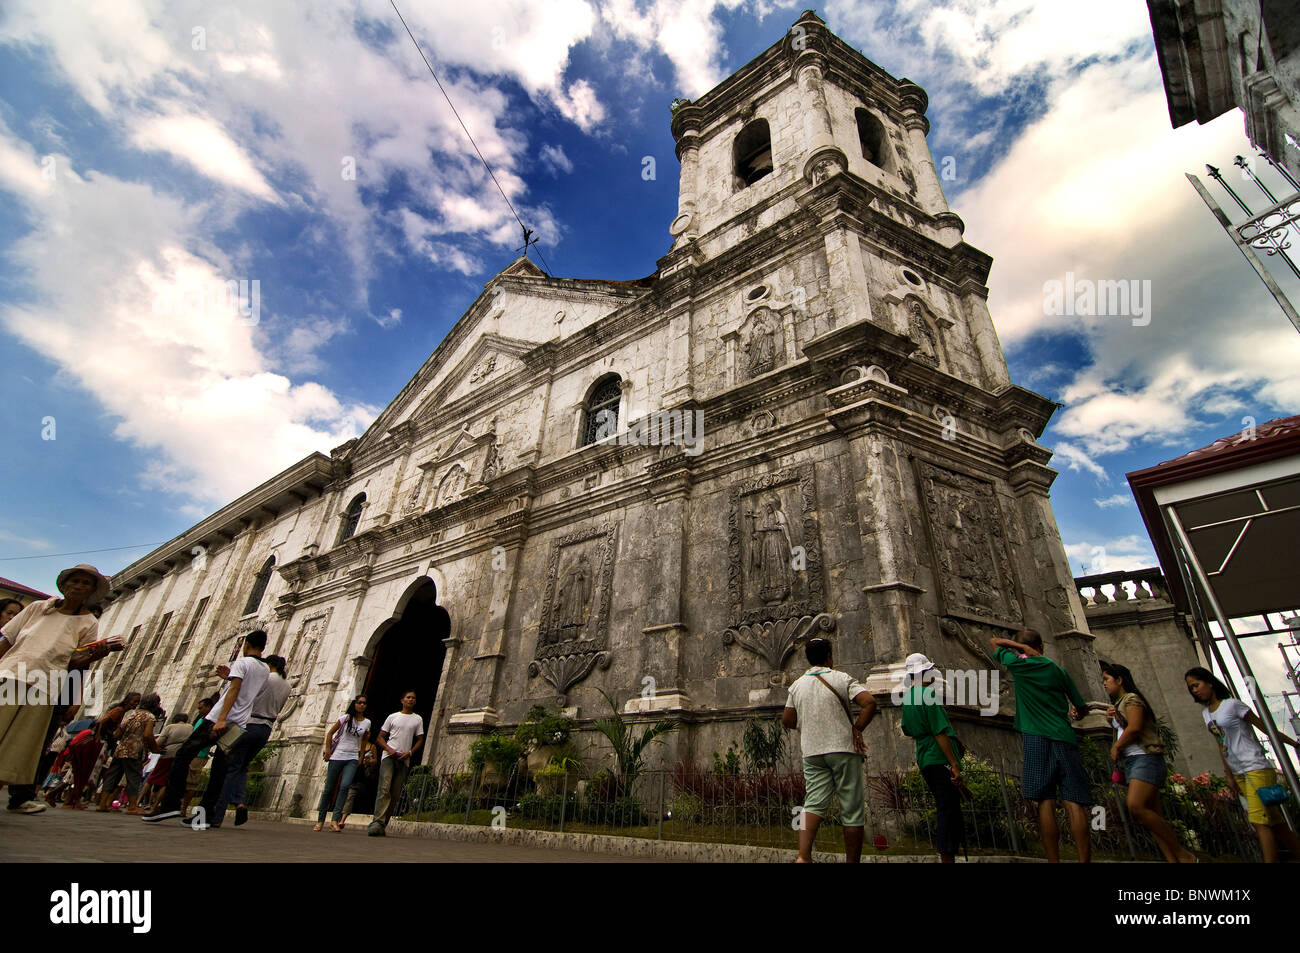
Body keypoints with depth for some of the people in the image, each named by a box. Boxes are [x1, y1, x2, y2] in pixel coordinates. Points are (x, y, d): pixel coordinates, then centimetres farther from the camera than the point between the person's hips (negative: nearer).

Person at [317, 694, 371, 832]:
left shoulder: (367, 722, 6)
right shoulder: (346, 718, 0)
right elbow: (330, 733, 5)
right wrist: (327, 751, -2)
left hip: (352, 759, 1)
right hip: (337, 757, -1)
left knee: (345, 785, -18)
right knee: (329, 788, 4)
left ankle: (335, 820, -14)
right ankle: (320, 820, 19)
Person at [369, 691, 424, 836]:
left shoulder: (418, 719, 12)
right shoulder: (392, 717, 9)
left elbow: (420, 740, 11)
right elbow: (381, 737, 9)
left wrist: (409, 752, -6)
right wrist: (389, 749, -8)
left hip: (404, 760, 2)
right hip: (389, 756, -2)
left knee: (396, 794, 1)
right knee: (384, 788, -18)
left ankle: (383, 824, 9)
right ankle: (378, 822, -22)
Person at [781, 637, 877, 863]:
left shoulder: (797, 684, 9)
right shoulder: (841, 678, -4)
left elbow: (787, 720, 12)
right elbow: (870, 702, -18)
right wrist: (857, 730, -8)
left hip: (812, 752, 3)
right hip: (843, 749, -3)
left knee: (814, 803, 0)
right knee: (852, 809, 7)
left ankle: (803, 856, -17)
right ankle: (852, 860, 13)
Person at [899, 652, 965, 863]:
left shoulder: (907, 697, 13)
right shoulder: (928, 694, -15)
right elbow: (940, 733, -20)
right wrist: (955, 765, -18)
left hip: (924, 761, 9)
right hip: (940, 759, -9)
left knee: (945, 811, 19)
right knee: (949, 815, -3)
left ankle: (947, 857, 27)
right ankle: (948, 858, 0)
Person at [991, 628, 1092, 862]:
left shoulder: (1017, 664, 3)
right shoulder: (1058, 670, 12)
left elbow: (994, 642, 20)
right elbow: (1082, 708, 19)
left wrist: (1021, 646, 11)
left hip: (1036, 738, -3)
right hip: (1064, 738, 3)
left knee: (1046, 802, -3)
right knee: (1075, 803, -2)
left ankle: (1054, 860, -5)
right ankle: (1084, 859, -6)